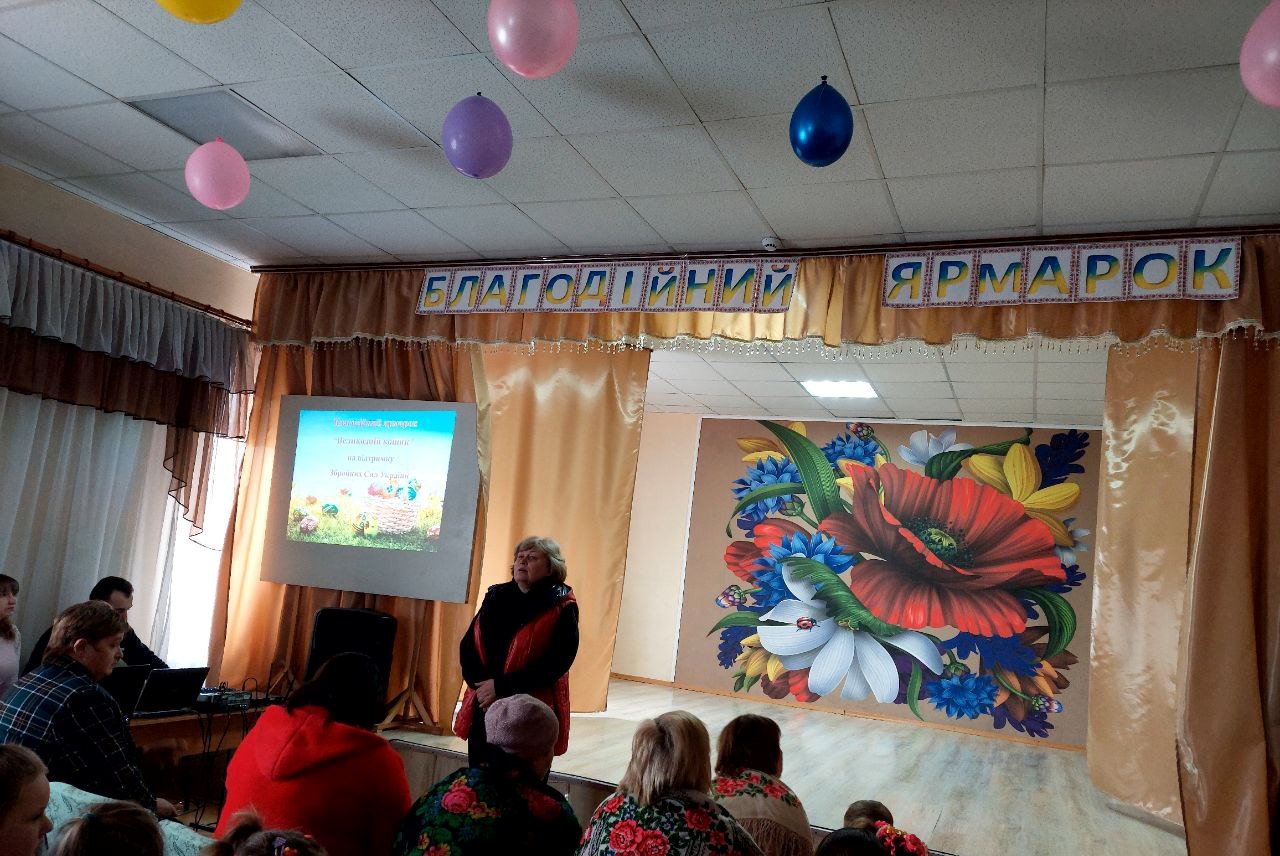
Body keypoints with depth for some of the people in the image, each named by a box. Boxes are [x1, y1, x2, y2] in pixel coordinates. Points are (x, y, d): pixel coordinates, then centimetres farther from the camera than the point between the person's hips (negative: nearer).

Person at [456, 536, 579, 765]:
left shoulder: (561, 608, -4)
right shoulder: (495, 597, 11)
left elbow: (554, 663, -12)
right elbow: (468, 646, 8)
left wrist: (500, 687, -14)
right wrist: (480, 684, -10)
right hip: (483, 707, 5)